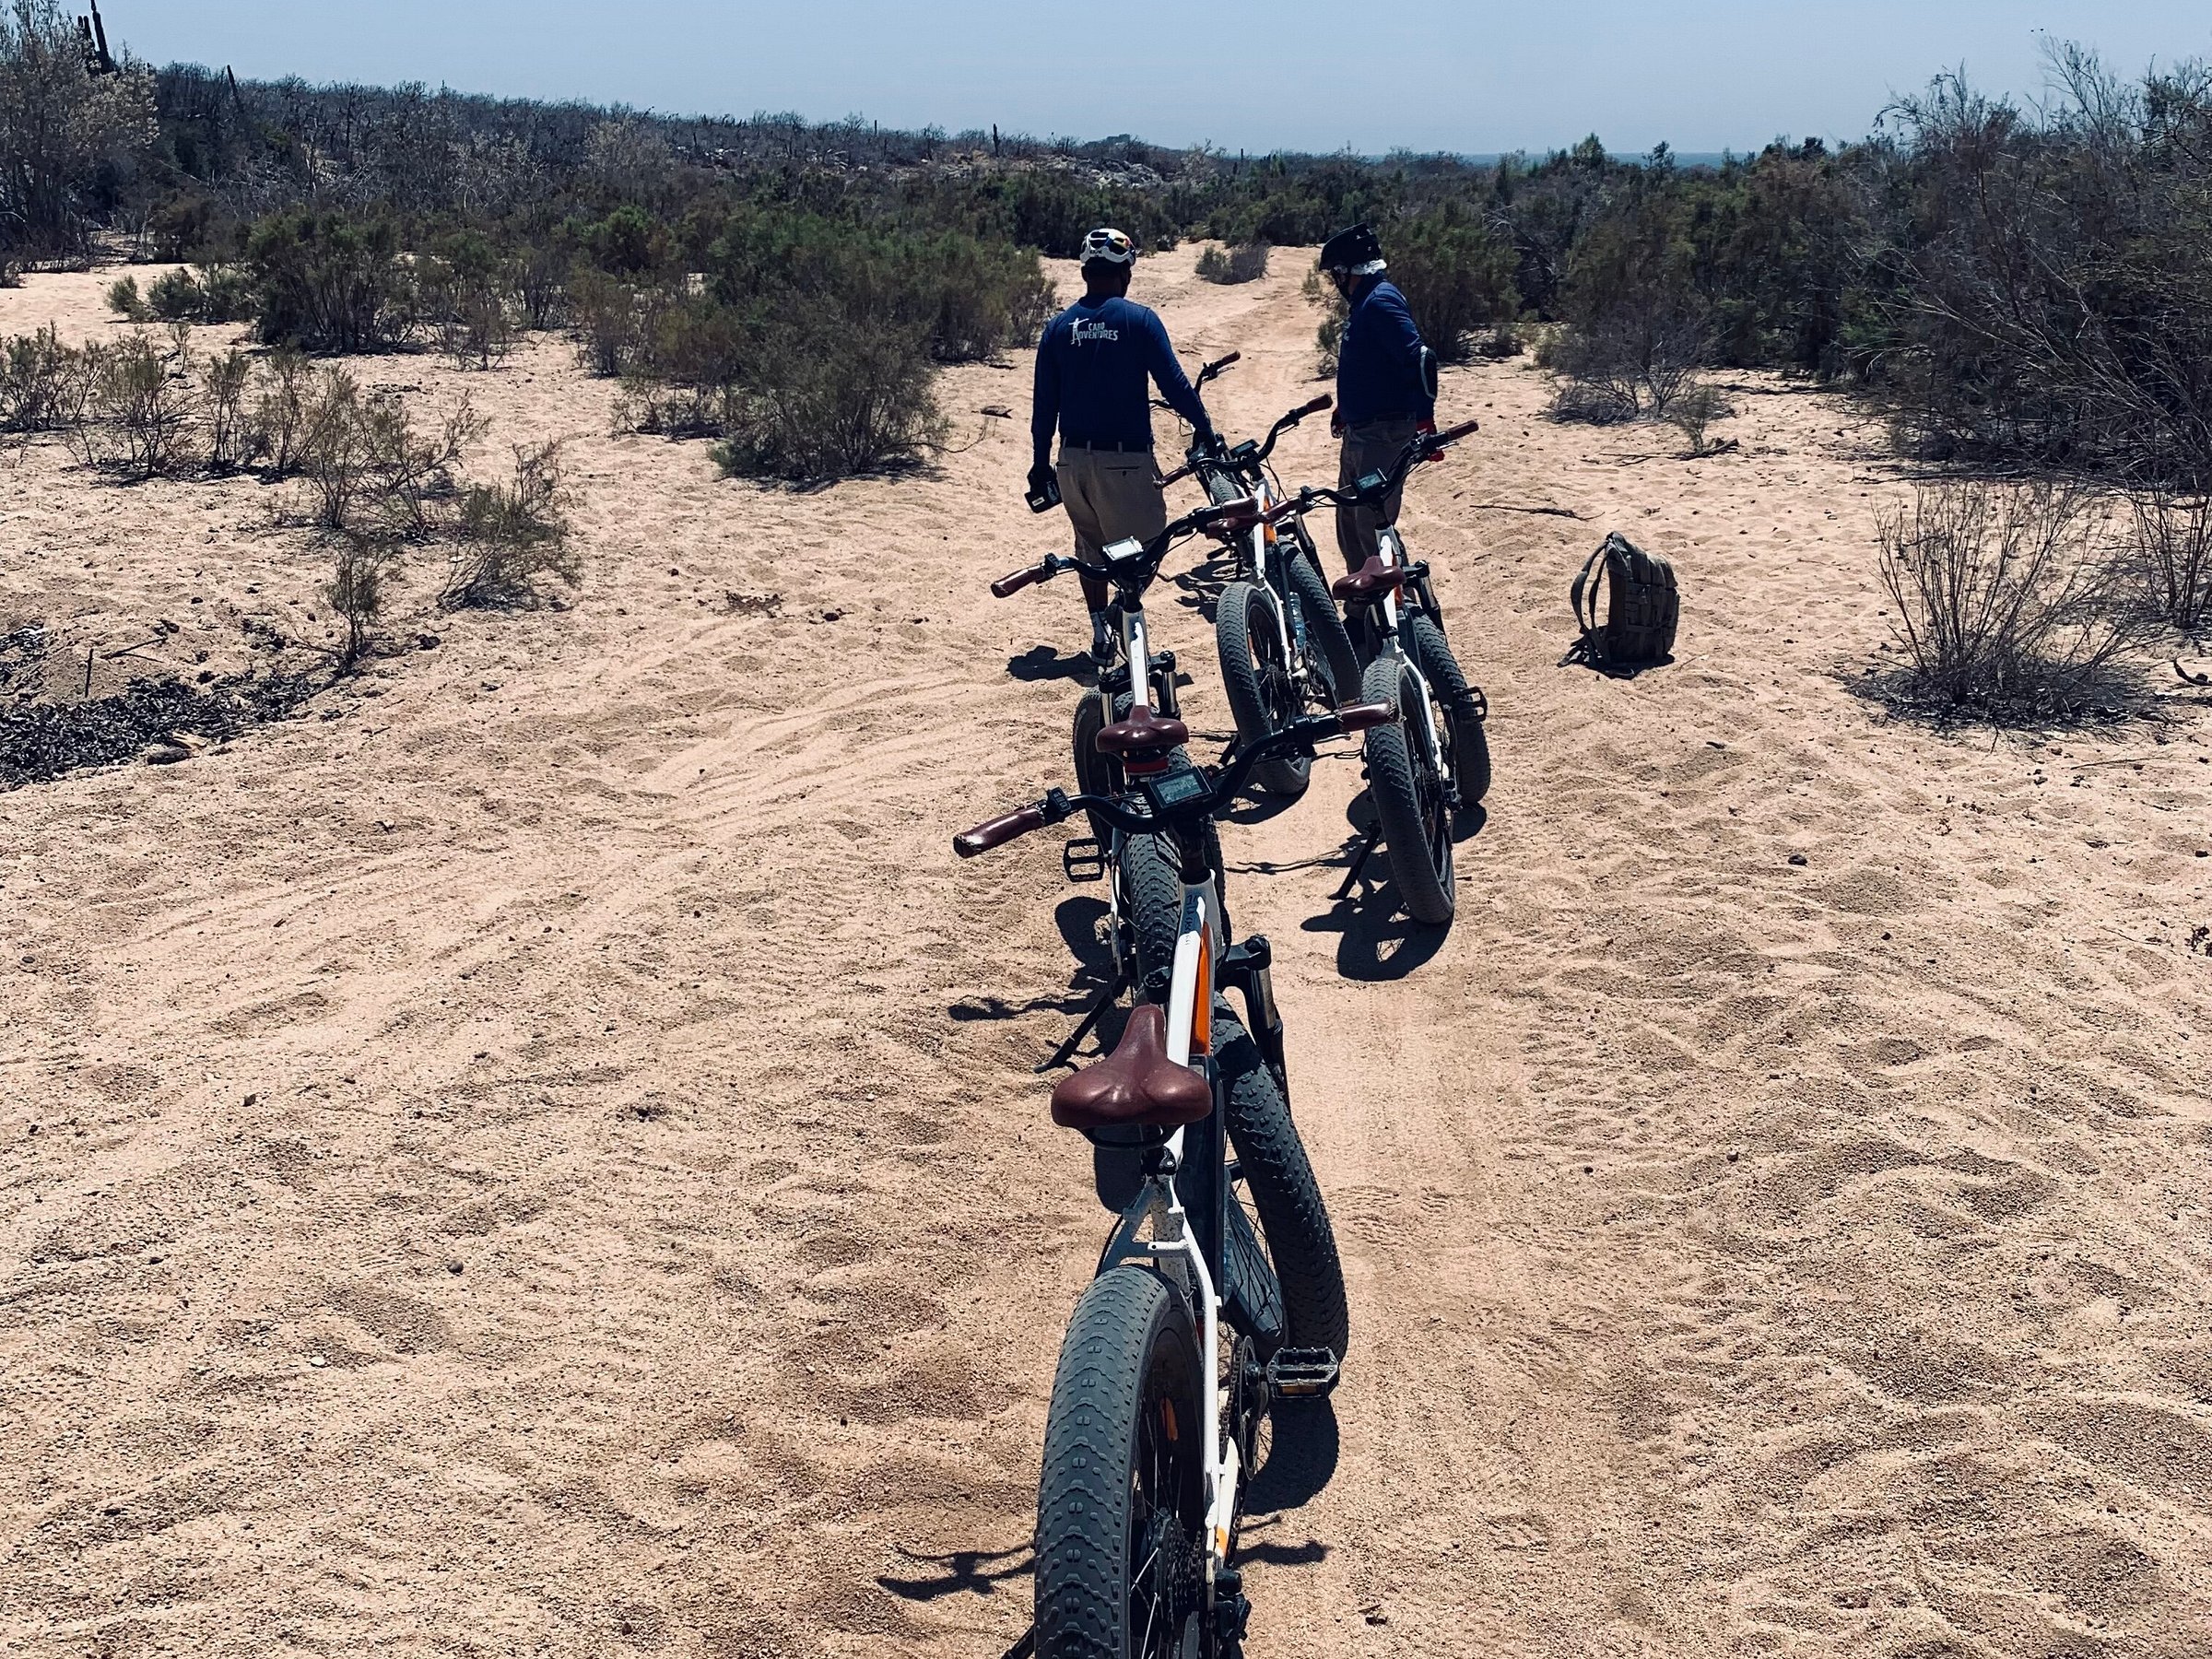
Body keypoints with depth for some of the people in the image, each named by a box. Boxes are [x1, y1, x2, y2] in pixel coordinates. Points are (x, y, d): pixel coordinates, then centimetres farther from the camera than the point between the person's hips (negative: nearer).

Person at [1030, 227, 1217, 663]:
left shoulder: (1058, 328, 6)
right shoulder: (1139, 320, -6)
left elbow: (1044, 404, 8)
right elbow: (1174, 384, -8)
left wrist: (1041, 463, 16)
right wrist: (1206, 431, 5)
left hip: (1073, 459, 5)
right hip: (1124, 458, -5)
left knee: (1091, 547, 19)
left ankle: (1101, 633, 23)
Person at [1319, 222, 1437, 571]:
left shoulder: (1380, 301, -17)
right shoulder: (1363, 301, 15)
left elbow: (1418, 359, -26)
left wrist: (1425, 419, -29)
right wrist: (1344, 411, 34)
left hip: (1383, 434, -11)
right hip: (1360, 431, 11)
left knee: (1372, 526, -9)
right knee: (1350, 523, 18)